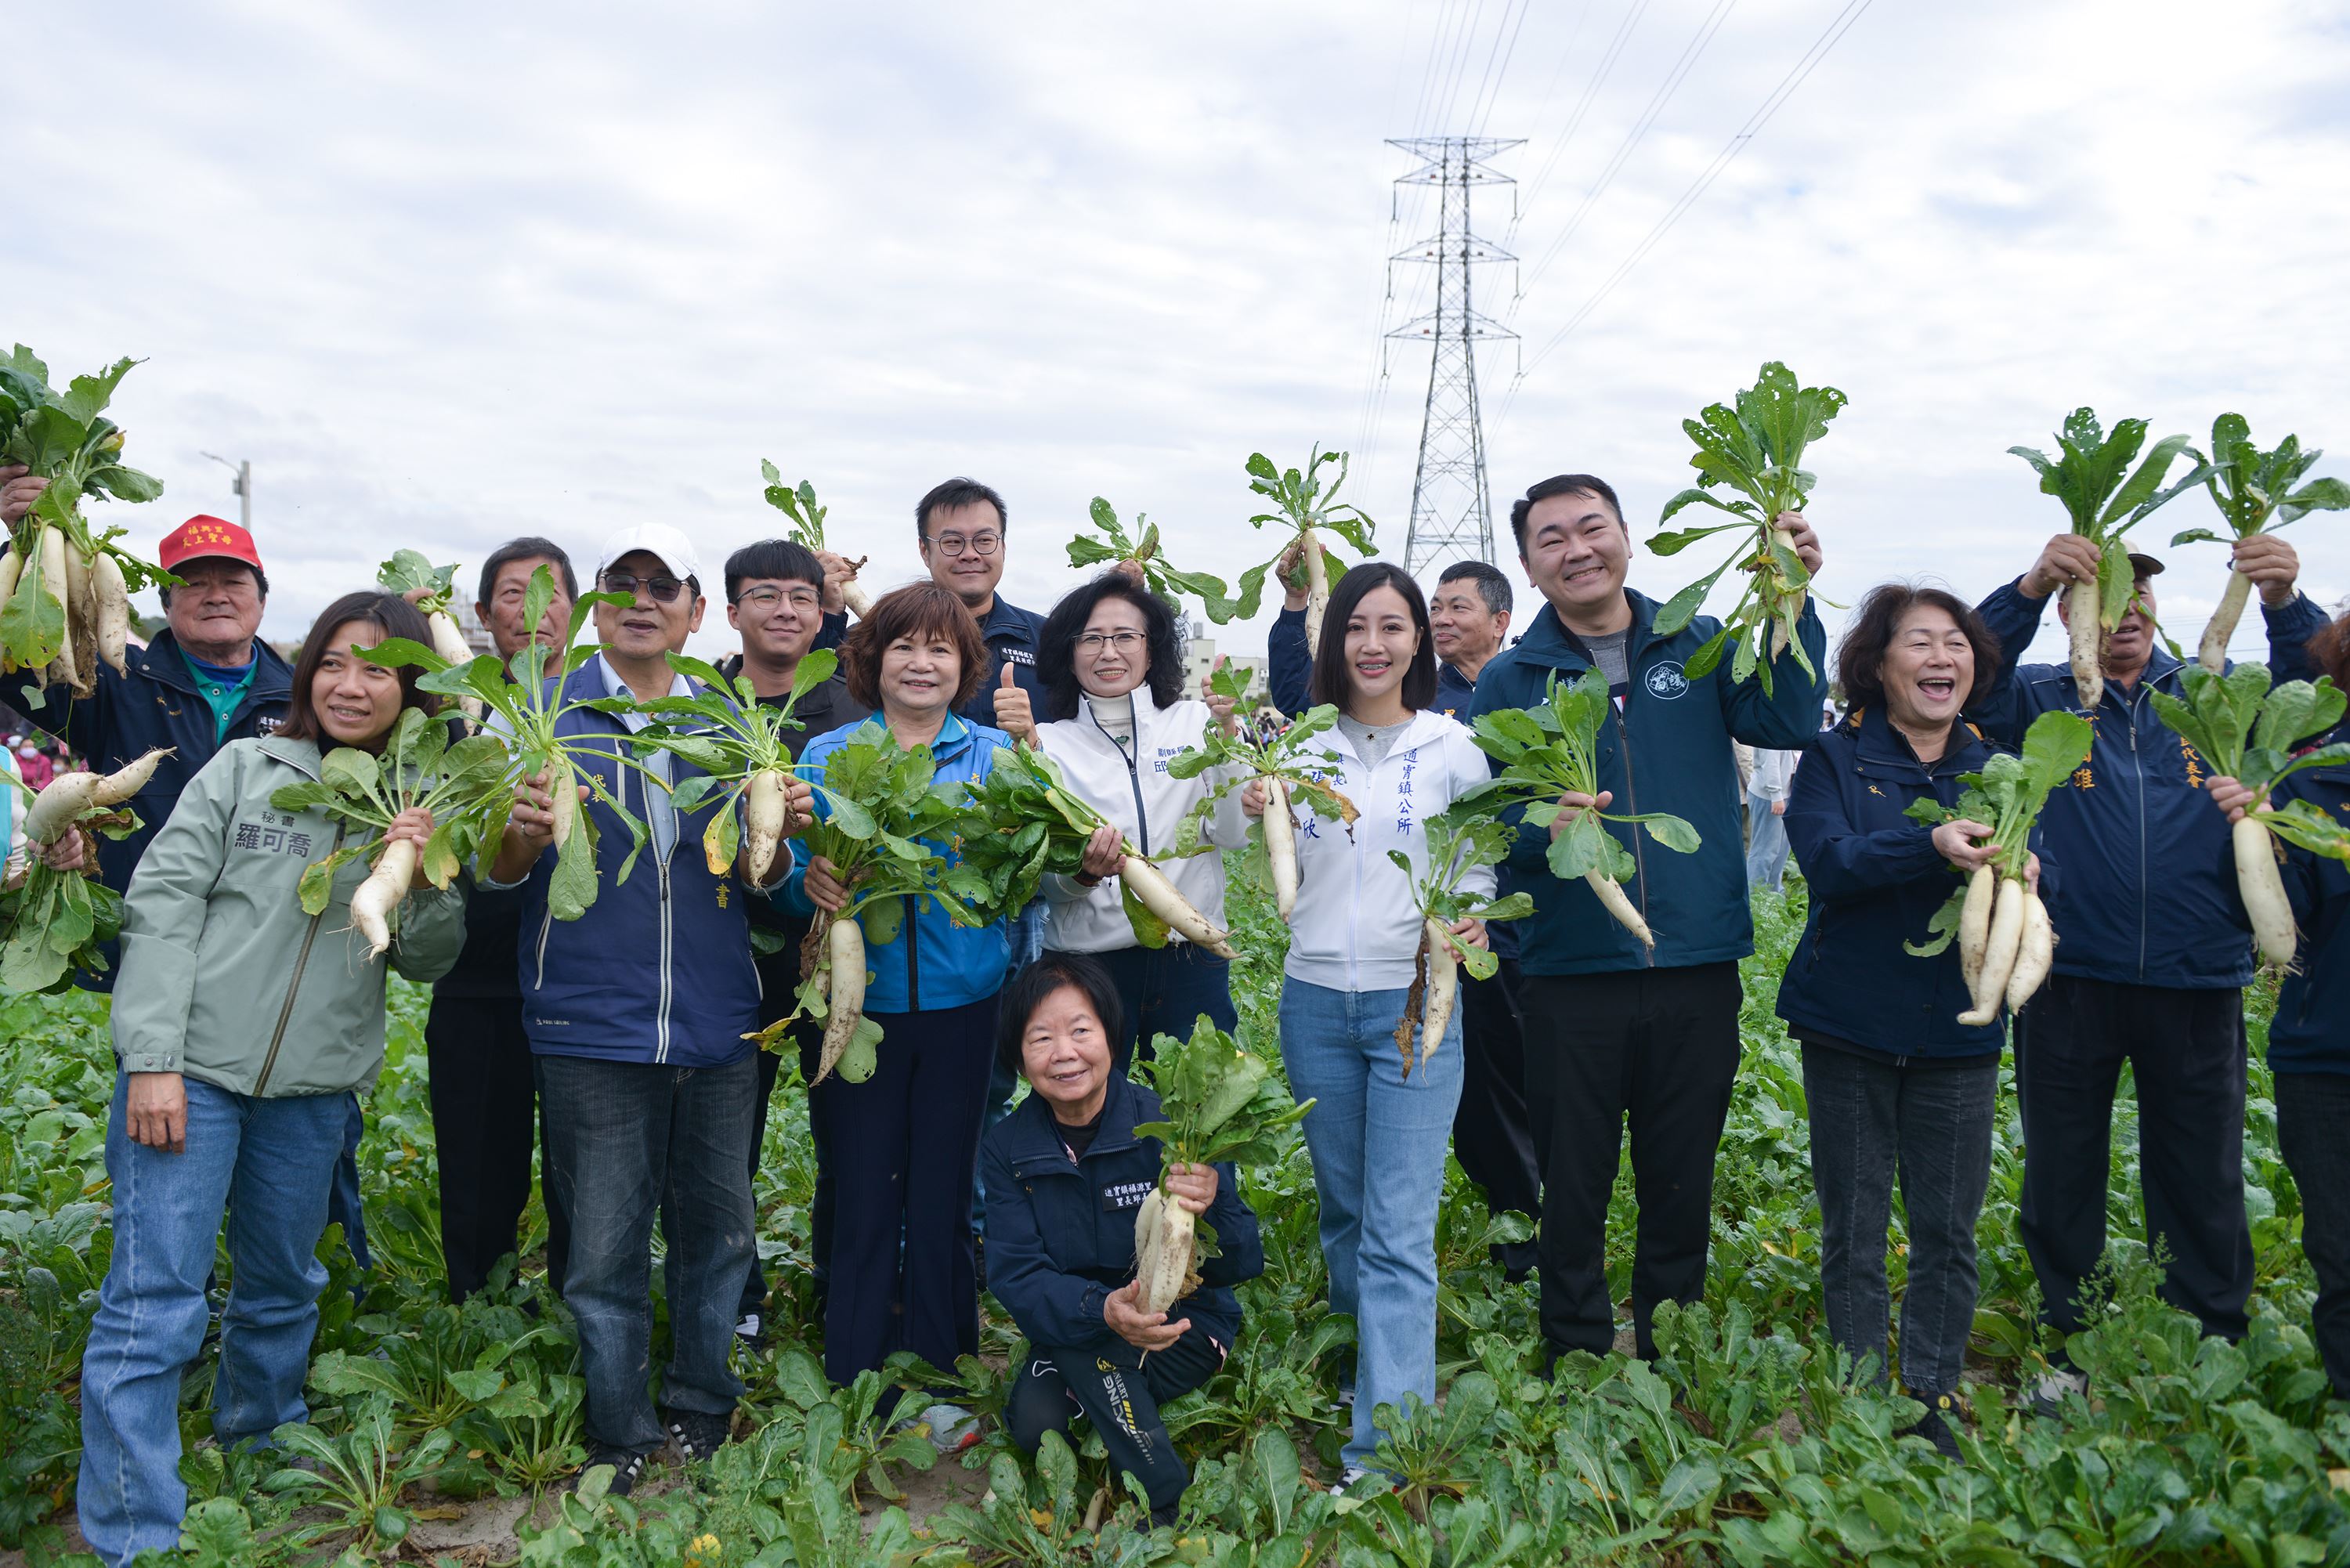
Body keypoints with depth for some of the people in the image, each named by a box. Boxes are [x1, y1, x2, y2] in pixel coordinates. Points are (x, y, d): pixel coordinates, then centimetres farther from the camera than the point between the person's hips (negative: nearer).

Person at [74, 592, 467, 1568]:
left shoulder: (419, 806, 7)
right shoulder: (245, 769, -1)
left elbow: (429, 962, 7)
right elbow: (163, 905, -6)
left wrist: (426, 880, -14)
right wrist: (152, 1059, -13)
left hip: (314, 1086, 4)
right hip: (192, 1069, -3)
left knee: (284, 1285, 18)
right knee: (156, 1300, -5)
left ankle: (259, 1435, 41)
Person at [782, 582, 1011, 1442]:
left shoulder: (995, 754, 5)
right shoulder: (826, 755, 6)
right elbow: (792, 877, 5)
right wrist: (810, 882, -17)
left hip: (963, 1000, 0)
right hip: (860, 1000, 0)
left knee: (944, 1192, 7)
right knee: (863, 1193, 5)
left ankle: (938, 1378, 22)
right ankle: (852, 1386, 19)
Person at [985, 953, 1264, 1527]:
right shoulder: (1008, 1147, -10)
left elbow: (1243, 1264, -21)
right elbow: (1017, 1278, -17)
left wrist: (1210, 1213, -45)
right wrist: (1102, 1308, -38)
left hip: (1185, 1328, -3)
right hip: (1074, 1327, 3)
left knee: (1082, 1346, -29)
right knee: (1034, 1424, -23)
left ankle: (1167, 1503, -11)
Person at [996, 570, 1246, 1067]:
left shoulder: (1194, 722, 5)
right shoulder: (1049, 742, 2)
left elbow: (1235, 834, -5)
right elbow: (1044, 880, -3)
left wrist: (1226, 733, -14)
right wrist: (1082, 874, -25)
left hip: (1191, 964, 1)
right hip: (1085, 961, -1)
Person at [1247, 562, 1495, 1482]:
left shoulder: (1451, 748, 0)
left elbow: (1479, 868, 5)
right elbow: (1281, 881, 10)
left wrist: (1469, 920, -15)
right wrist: (1258, 820, -8)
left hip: (1415, 1001, -3)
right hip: (1315, 1001, 3)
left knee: (1400, 1232, -6)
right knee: (1342, 1209, 16)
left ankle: (1383, 1451, -3)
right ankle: (1365, 1362, 37)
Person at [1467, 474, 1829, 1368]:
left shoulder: (1700, 648, 6)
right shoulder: (1508, 681, 2)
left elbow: (1789, 722, -8)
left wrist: (1791, 601, -17)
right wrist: (1543, 826, -22)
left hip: (1699, 967, 1)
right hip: (1570, 973, -1)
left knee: (1682, 1190, 14)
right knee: (1574, 1192, 8)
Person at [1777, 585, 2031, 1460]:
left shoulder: (1993, 768, 8)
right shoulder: (1834, 758, -2)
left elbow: (2026, 865, 1)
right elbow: (1829, 863, -17)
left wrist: (2019, 872, -23)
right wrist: (1931, 847, -32)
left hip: (1958, 1034, 3)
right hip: (1850, 1027, -2)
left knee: (1947, 1231, 8)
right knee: (1853, 1232, 7)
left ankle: (1933, 1405, 24)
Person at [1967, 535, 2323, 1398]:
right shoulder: (2042, 702, 2)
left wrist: (2285, 601, -28)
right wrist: (2031, 585, -33)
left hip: (2197, 986, 1)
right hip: (2069, 981, -1)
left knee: (2201, 1182, 12)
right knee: (2062, 1174, 11)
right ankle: (2069, 1343, 28)